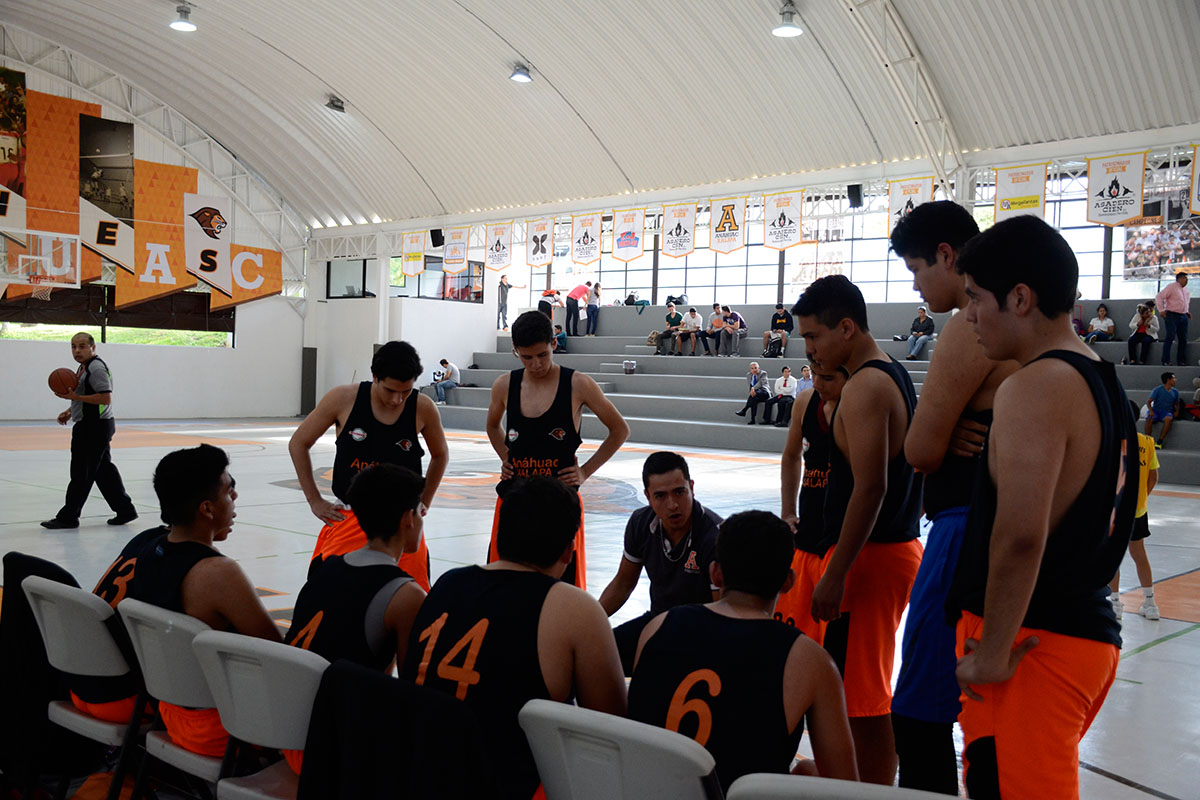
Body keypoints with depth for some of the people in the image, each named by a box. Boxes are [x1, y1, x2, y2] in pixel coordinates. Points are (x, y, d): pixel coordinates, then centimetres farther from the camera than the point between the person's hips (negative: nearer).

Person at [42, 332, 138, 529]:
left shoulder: (96, 368, -16)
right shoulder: (84, 367, 18)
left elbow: (105, 398, -23)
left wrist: (75, 396, -22)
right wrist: (69, 412, 17)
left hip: (94, 427, -11)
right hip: (91, 426, 11)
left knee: (81, 473, -3)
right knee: (104, 470, 12)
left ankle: (68, 517, 4)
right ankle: (125, 510, 16)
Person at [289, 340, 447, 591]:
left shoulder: (423, 408, -8)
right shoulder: (343, 399, -11)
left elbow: (440, 455, 13)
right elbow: (298, 443, 2)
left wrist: (423, 504, 9)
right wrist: (314, 501, 1)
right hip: (348, 517, 0)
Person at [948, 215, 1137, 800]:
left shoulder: (1034, 388, -18)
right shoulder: (1103, 382, 13)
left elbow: (1019, 536, -26)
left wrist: (993, 651, -19)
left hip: (1032, 642, -10)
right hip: (1090, 630, 10)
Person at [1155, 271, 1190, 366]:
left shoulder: (1186, 289, 17)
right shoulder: (1171, 287, -6)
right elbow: (1159, 297, -10)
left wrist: (1187, 311, 21)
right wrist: (1162, 310, -13)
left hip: (1183, 316, 7)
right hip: (1172, 315, -7)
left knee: (1183, 339, 6)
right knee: (1170, 337, -11)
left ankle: (1182, 361, 12)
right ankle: (1165, 361, -9)